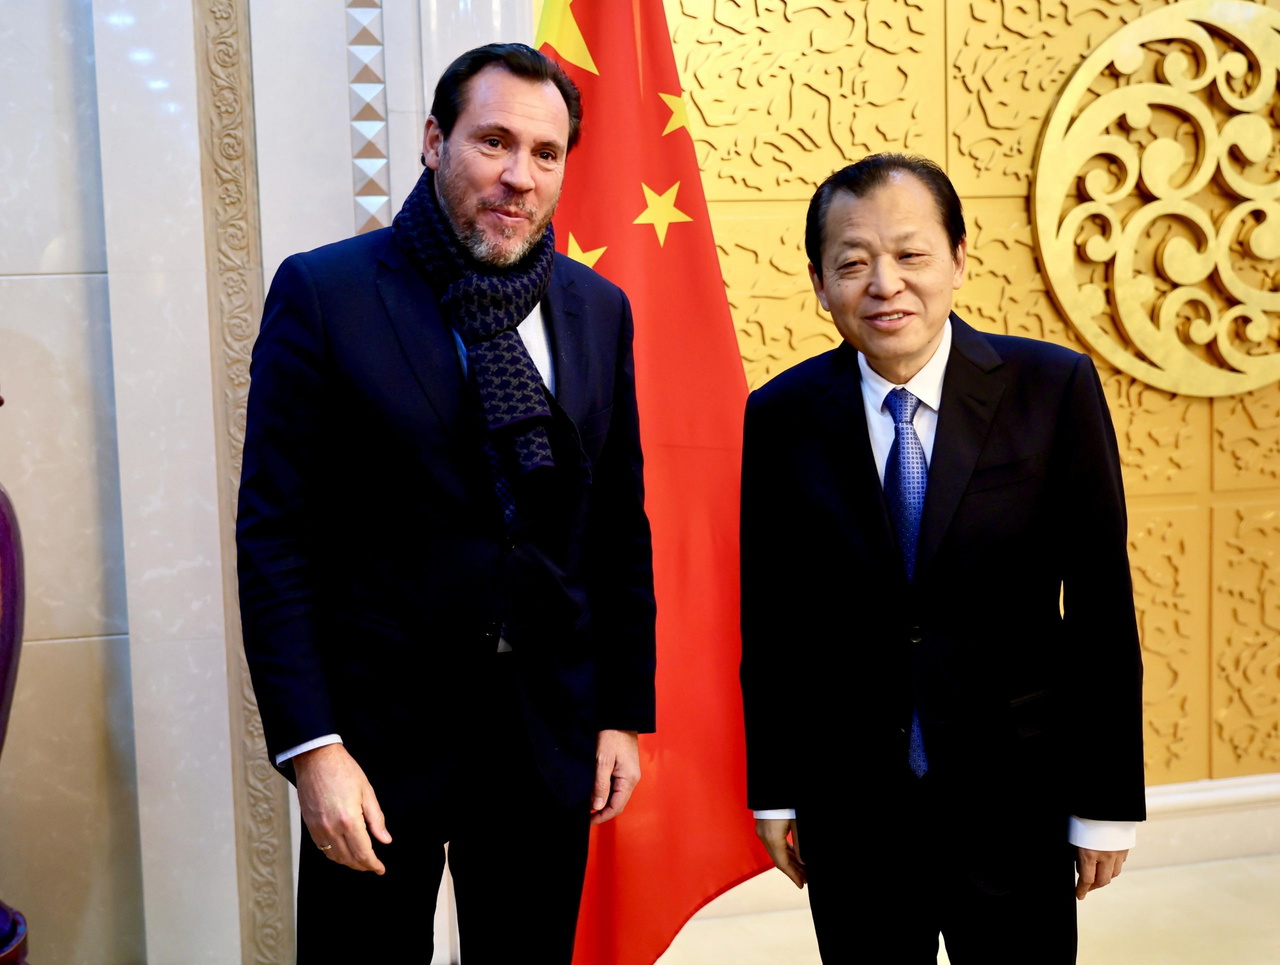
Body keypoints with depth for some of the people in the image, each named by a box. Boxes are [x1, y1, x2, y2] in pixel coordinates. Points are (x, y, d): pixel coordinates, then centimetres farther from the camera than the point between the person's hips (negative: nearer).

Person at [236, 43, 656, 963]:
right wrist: (310, 746, -13)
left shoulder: (599, 307, 5)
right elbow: (276, 536, -9)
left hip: (551, 735, 4)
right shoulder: (324, 291, -8)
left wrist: (626, 712, 7)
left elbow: (620, 528, 8)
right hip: (377, 735, -3)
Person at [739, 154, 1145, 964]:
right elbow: (768, 619, 1)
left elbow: (1101, 607, -5)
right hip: (848, 803, 1)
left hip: (1014, 802, 0)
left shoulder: (1054, 388, -8)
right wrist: (773, 794, 4)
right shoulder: (783, 416, -5)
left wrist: (1108, 803, -3)